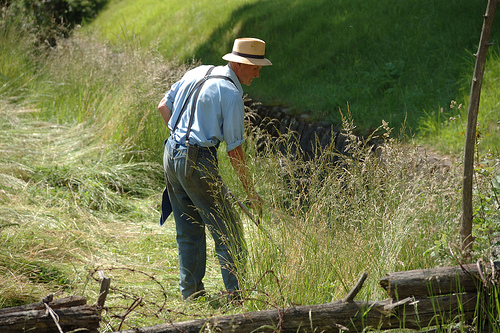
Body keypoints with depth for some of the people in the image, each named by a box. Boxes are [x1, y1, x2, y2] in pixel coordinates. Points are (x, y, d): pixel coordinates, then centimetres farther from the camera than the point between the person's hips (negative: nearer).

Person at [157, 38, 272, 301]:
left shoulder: (198, 72, 10)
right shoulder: (230, 93, -12)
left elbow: (163, 106, 17)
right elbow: (234, 150, -11)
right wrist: (251, 192, -4)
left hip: (171, 153, 8)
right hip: (198, 161, -8)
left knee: (188, 230, 16)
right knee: (227, 231, 0)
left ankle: (191, 293, 20)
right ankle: (236, 293, 0)